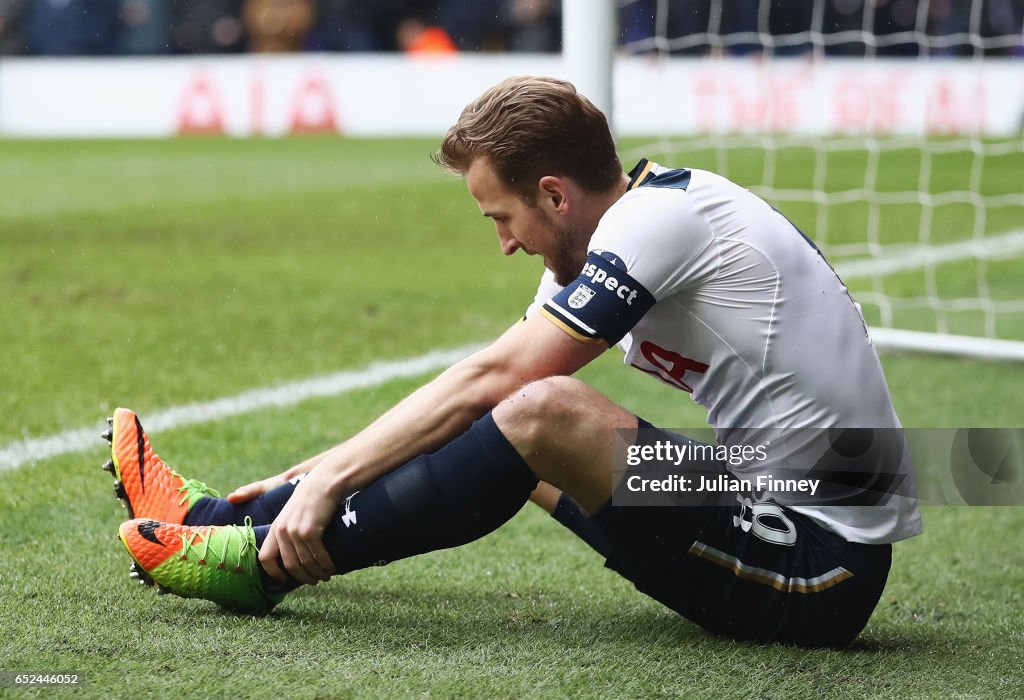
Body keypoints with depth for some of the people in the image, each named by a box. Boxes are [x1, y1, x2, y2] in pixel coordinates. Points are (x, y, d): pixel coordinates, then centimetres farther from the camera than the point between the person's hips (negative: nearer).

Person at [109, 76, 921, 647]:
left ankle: (265, 561, -11)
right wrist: (327, 473, 14)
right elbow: (481, 394, 16)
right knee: (507, 432, 14)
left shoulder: (659, 220, -15)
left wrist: (330, 476, -13)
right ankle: (223, 518, 16)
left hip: (821, 570, -10)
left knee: (539, 412, -23)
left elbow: (489, 378, -18)